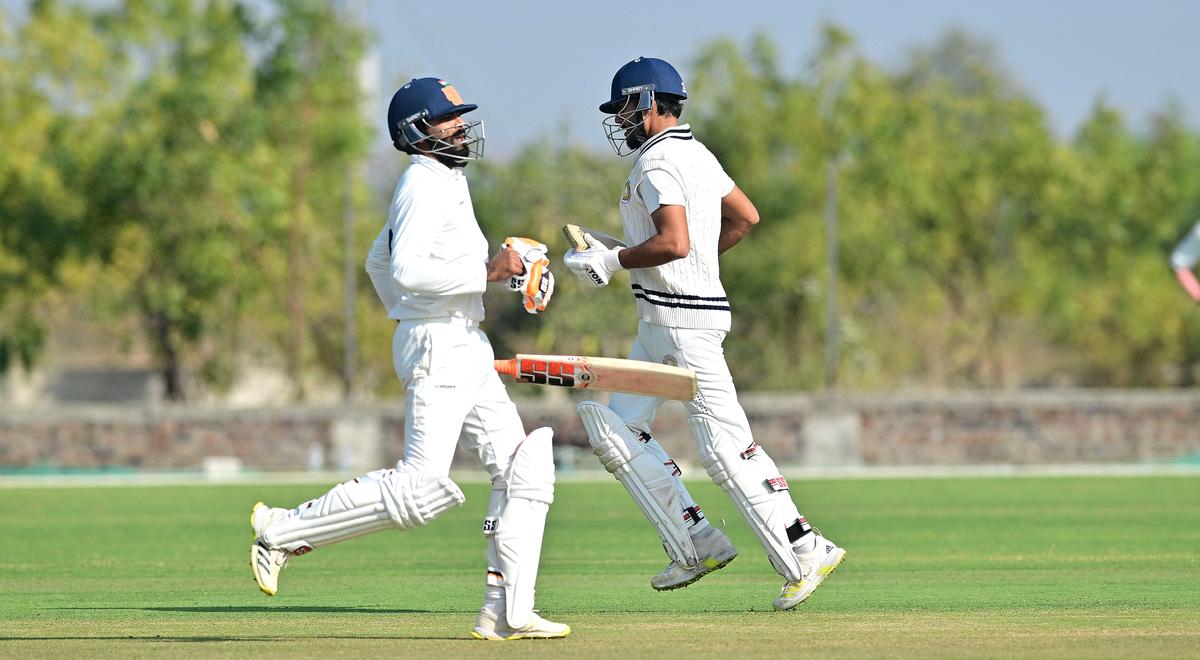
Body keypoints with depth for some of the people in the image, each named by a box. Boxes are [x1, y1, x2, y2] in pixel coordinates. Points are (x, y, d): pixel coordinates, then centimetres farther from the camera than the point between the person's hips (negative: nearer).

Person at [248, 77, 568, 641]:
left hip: (467, 349, 10)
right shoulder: (425, 187, -12)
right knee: (422, 486, -15)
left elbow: (379, 262, 28)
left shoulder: (443, 182, 18)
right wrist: (487, 272, -23)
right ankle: (284, 531, -6)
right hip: (438, 347, -10)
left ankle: (506, 613, -1)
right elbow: (406, 270, -26)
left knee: (524, 470, 3)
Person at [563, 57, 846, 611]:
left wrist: (608, 261, -16)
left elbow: (674, 242, -27)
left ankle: (805, 553, -8)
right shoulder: (696, 154, 15)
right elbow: (746, 217, 22)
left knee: (724, 445, -10)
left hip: (684, 321, -11)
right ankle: (695, 545, 10)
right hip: (659, 321, 11)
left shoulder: (658, 162, -15)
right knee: (614, 428, 10)